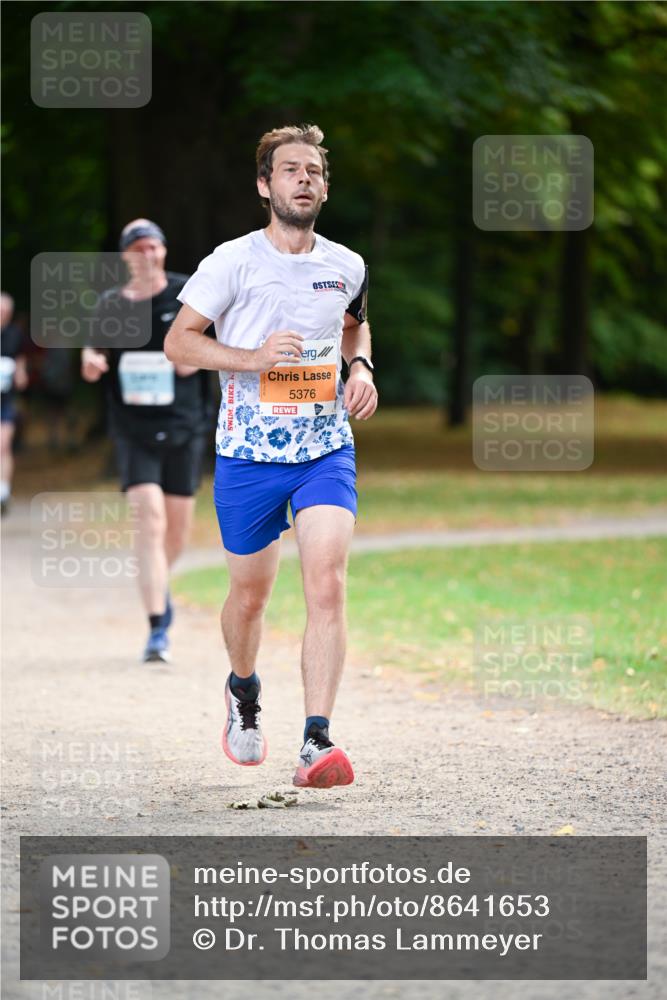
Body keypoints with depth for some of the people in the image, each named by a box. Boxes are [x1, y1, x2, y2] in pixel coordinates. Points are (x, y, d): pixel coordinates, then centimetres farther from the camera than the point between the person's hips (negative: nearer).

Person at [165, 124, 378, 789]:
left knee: (327, 584, -18)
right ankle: (243, 691, 45)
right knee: (250, 593, 12)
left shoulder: (347, 267, 6)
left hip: (326, 448, 1)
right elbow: (178, 341, -6)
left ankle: (316, 743, -22)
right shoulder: (233, 262, -6)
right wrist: (254, 357, -20)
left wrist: (361, 367, 6)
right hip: (249, 453, -1)